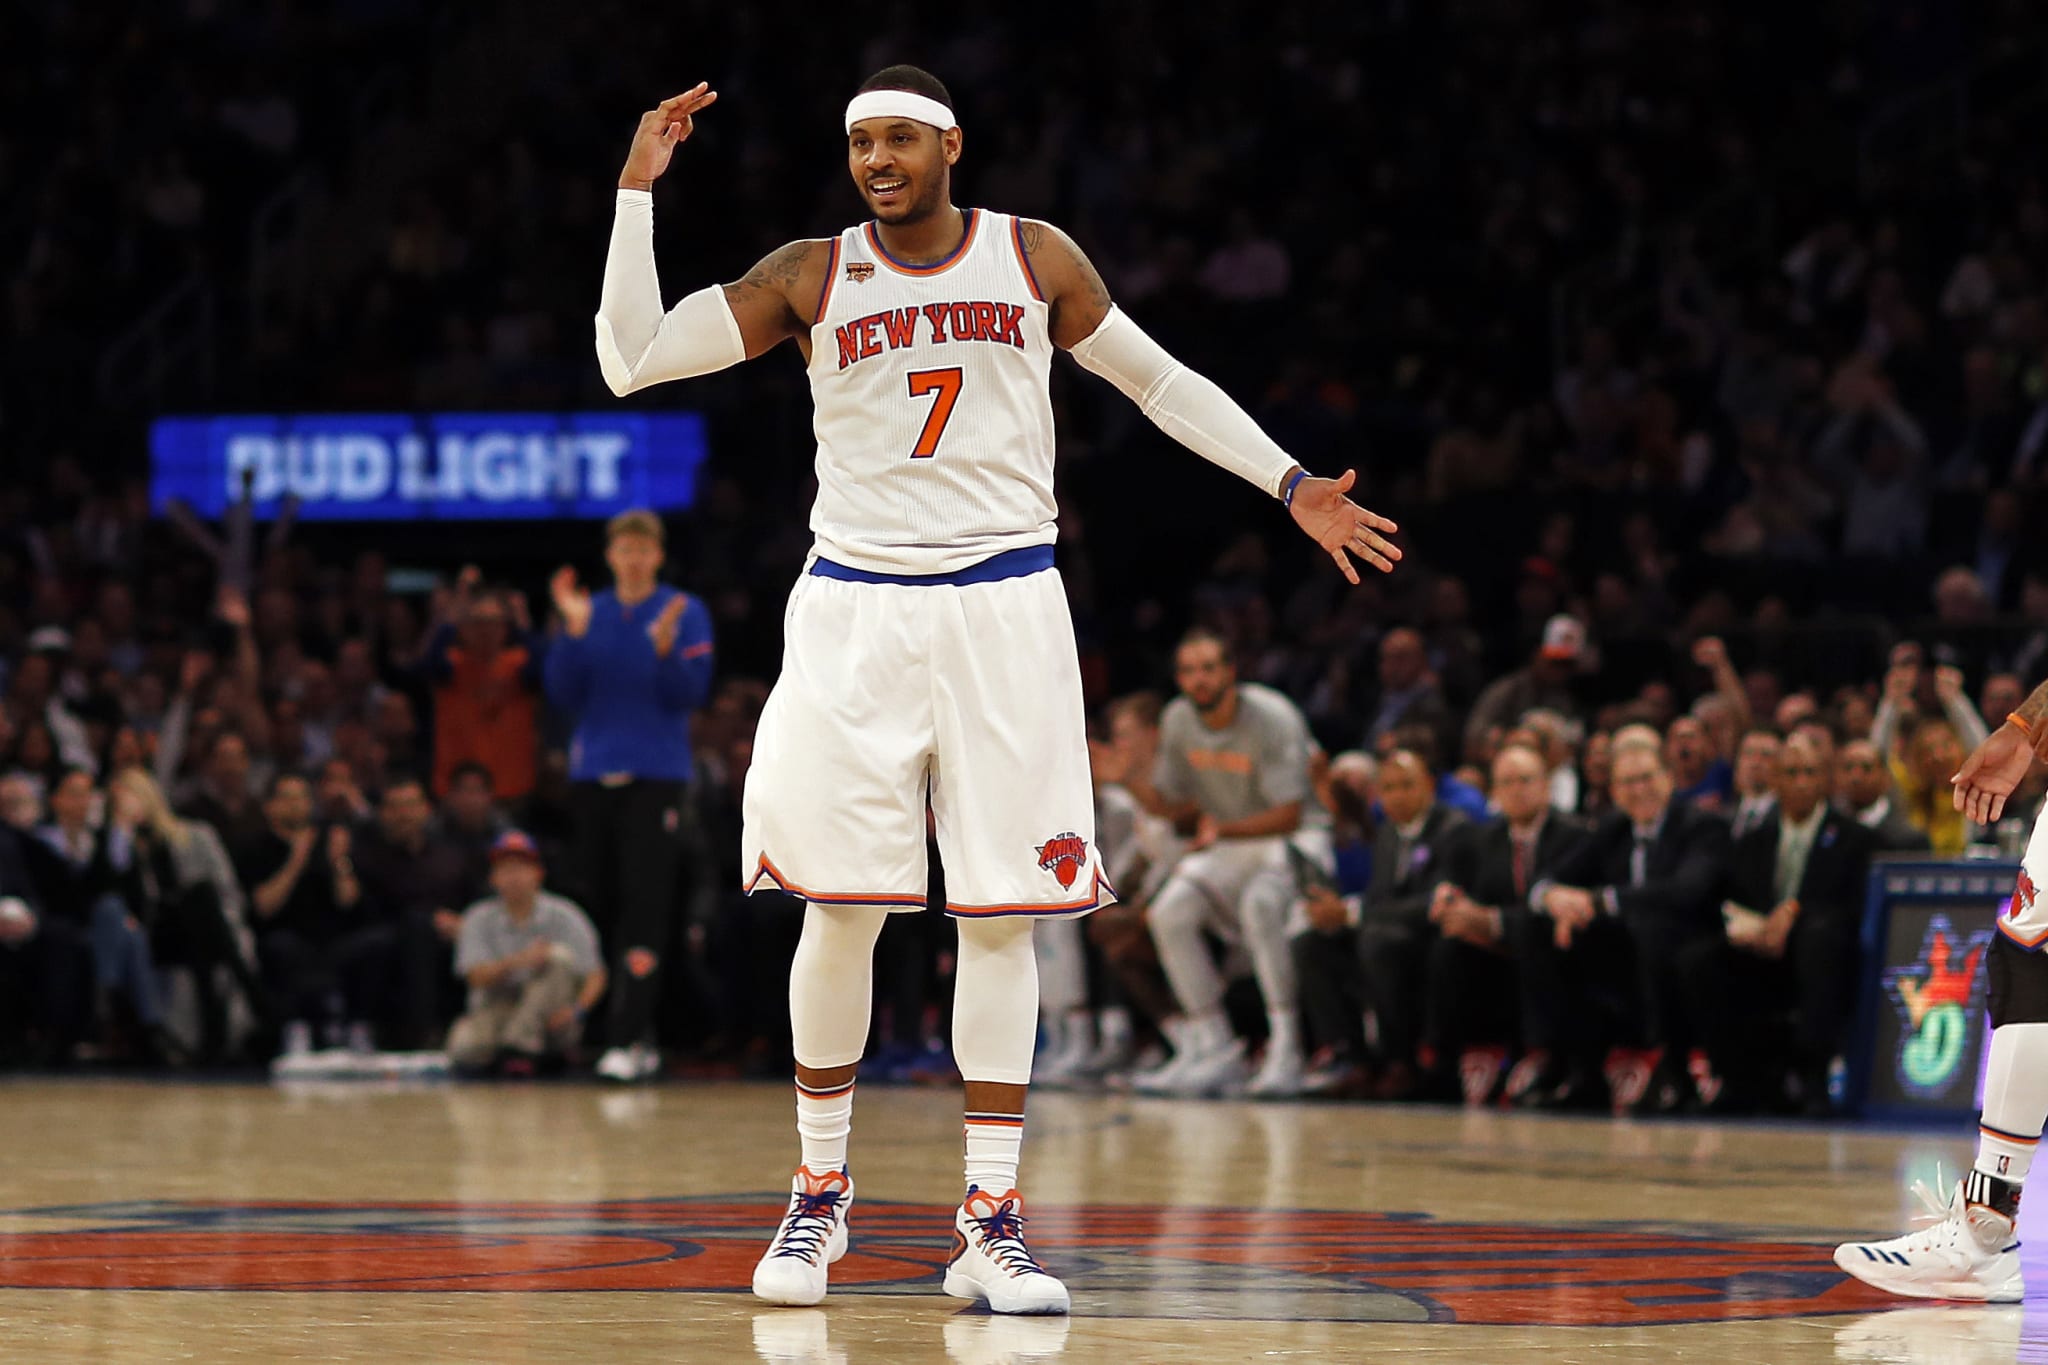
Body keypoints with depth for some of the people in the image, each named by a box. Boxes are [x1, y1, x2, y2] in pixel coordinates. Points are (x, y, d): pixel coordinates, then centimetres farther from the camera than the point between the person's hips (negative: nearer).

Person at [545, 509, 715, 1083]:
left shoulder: (685, 613, 0)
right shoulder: (592, 612, 10)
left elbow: (690, 695, -7)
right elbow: (564, 695, 3)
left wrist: (665, 648, -23)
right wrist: (573, 631, -9)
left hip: (656, 776, -4)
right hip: (594, 776, 4)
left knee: (644, 906, -13)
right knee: (600, 902, 6)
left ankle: (626, 1042, -18)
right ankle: (641, 1035, 17)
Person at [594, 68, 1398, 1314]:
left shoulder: (1036, 261, 4)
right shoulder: (809, 278, 2)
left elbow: (1161, 382, 15)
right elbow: (631, 359, -2)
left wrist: (1292, 484, 10)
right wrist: (639, 189, -8)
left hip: (1004, 610, 0)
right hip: (856, 612, 0)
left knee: (1003, 917, -2)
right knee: (842, 909, -3)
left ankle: (991, 1224, 1)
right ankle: (820, 1196, 13)